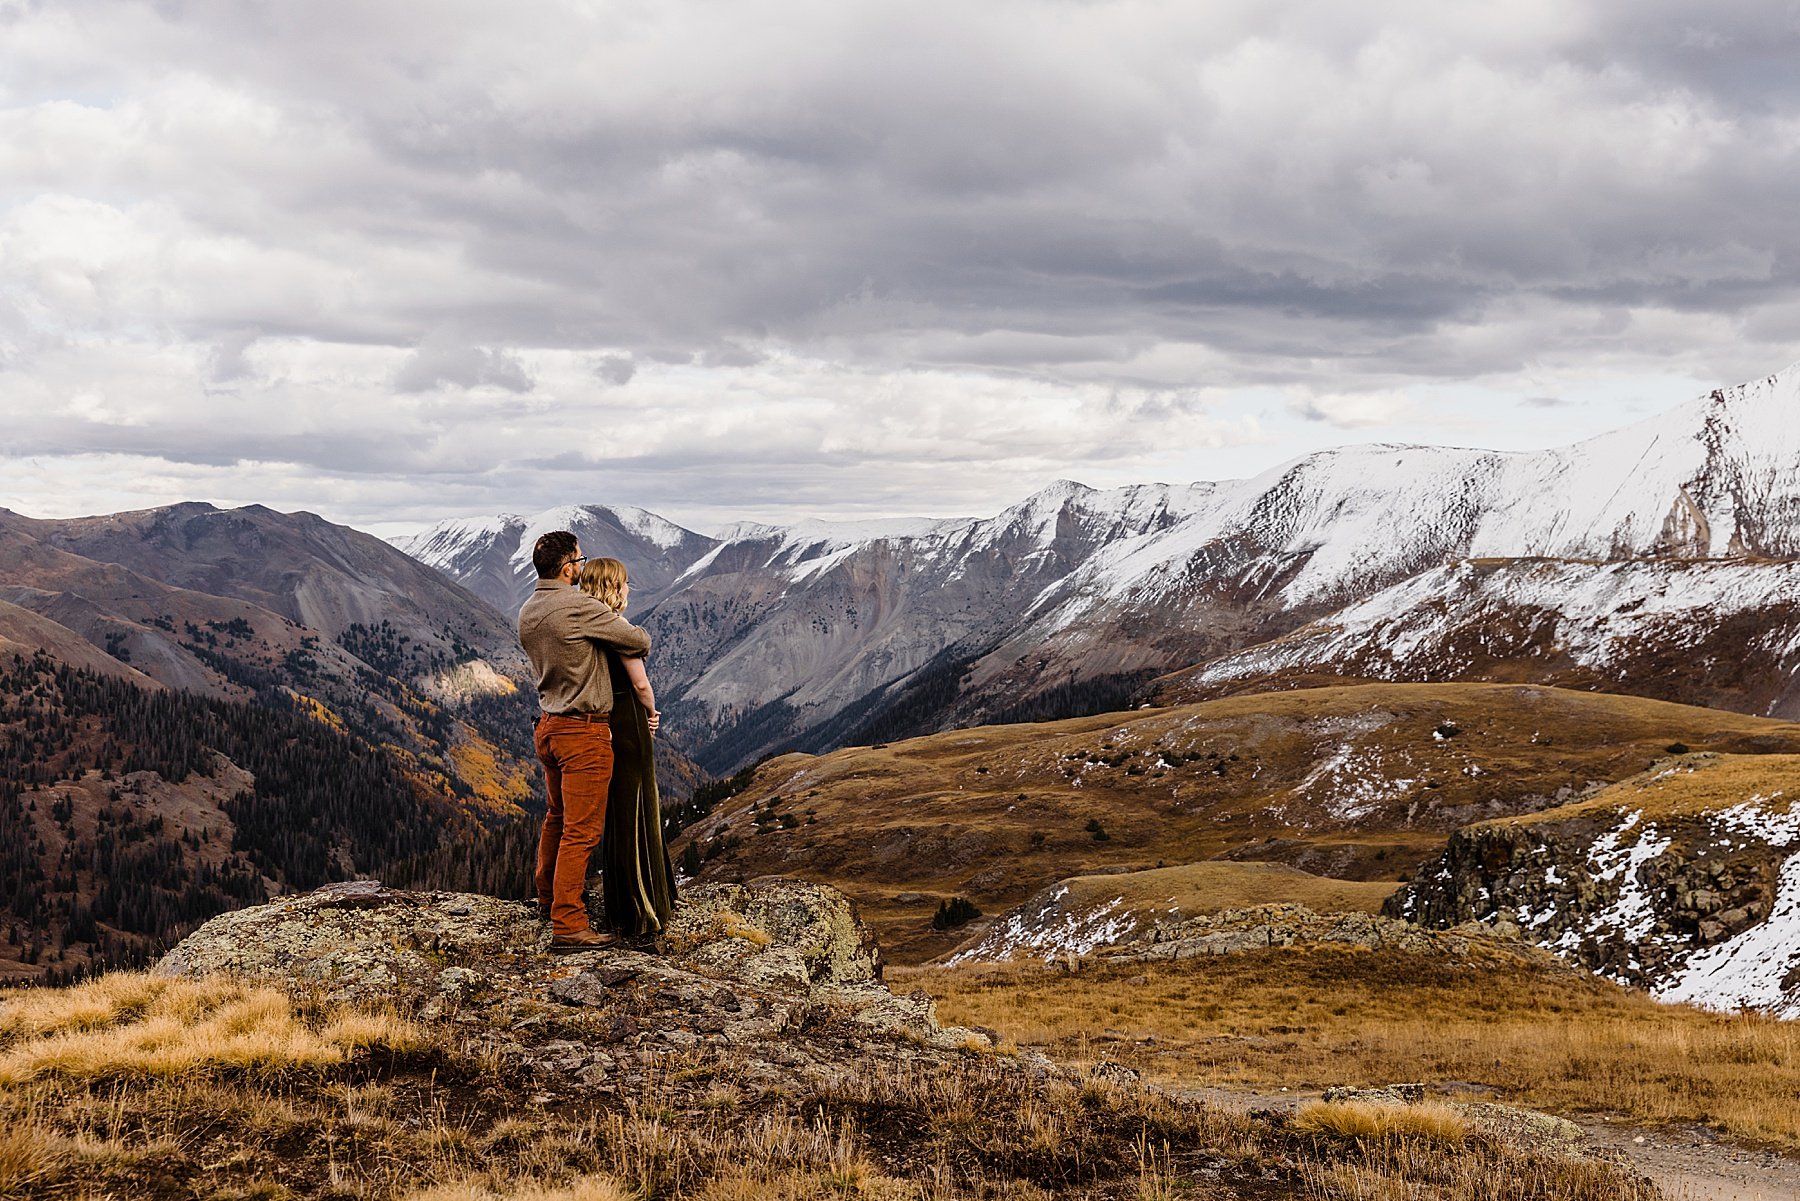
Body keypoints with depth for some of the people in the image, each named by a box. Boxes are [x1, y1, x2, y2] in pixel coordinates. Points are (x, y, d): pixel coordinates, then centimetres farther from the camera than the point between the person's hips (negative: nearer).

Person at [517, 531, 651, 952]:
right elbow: (638, 641, -13)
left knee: (558, 816, 26)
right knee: (581, 830, -5)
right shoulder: (578, 607, -19)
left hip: (548, 725, 9)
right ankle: (567, 925, -5)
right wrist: (641, 640, 11)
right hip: (584, 731, -9)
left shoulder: (527, 612, 7)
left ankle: (548, 896, 42)